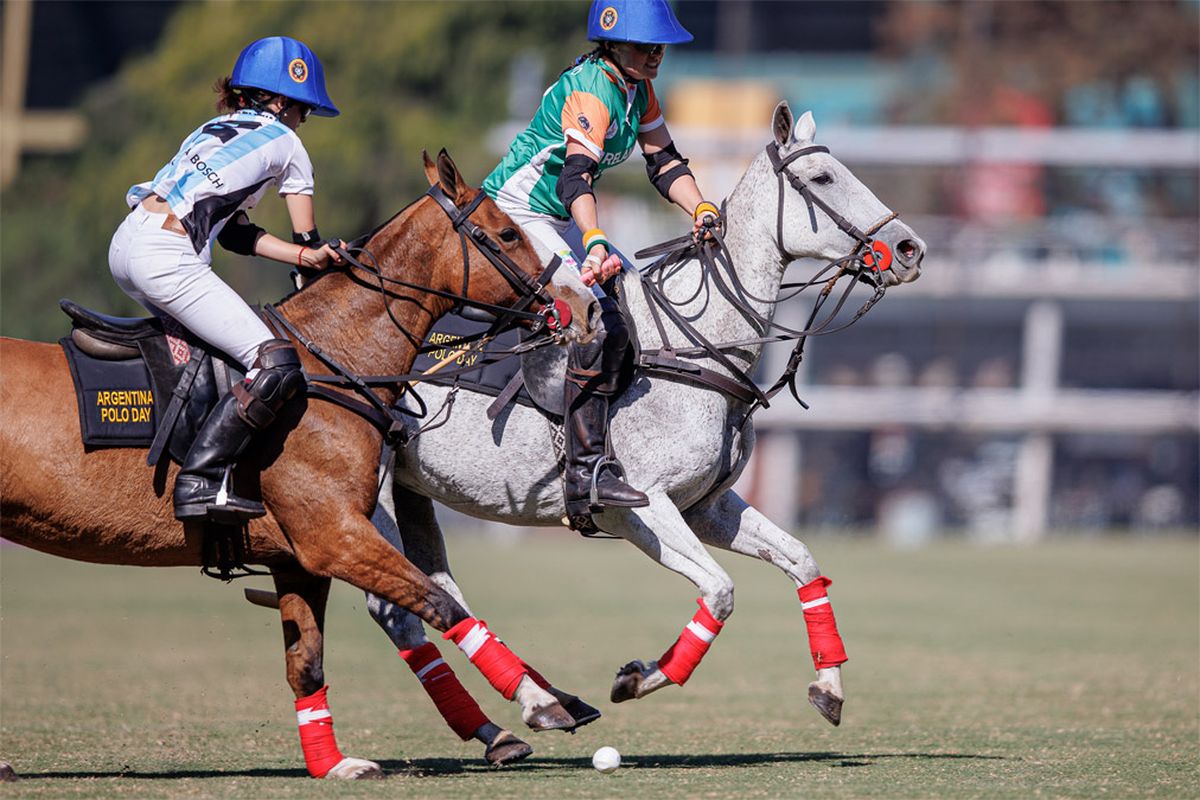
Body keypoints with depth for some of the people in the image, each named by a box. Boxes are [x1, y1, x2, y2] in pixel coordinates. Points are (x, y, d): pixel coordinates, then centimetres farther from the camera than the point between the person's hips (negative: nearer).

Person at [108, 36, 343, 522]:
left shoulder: (211, 131, 29)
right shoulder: (285, 143, 10)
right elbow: (307, 240, 19)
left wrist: (306, 257, 18)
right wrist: (313, 255, 39)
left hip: (126, 244, 9)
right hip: (165, 259, -9)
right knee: (277, 367, -13)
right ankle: (201, 482, -22)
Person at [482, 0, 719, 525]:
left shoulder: (638, 89, 6)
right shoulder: (589, 92, -24)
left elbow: (663, 162, 11)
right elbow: (578, 175, -38)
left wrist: (701, 210, -8)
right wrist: (595, 243, -54)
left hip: (558, 222, 10)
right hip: (515, 214, -10)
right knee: (602, 327, -24)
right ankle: (586, 470, -28)